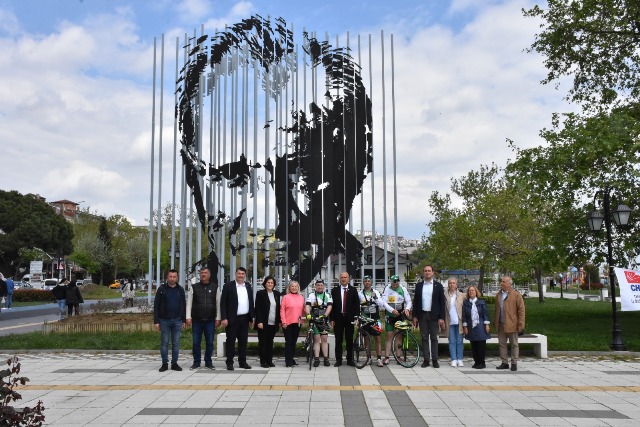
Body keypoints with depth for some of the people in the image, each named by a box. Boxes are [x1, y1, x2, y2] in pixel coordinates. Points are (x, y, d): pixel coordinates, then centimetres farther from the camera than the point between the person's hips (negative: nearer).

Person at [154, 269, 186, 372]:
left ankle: (174, 363, 13)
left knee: (176, 343, 5)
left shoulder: (180, 290, 7)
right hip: (164, 320, -2)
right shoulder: (162, 289, 0)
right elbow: (156, 306, -2)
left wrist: (184, 321, 7)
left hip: (177, 321, 2)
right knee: (164, 343, 3)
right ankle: (164, 364, 11)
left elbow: (183, 306, 11)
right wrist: (156, 321, -7)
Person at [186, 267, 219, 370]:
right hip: (196, 320, 0)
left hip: (210, 320, 0)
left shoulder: (215, 287, 6)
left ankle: (208, 362, 16)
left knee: (210, 342, 5)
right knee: (196, 342, 4)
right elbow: (189, 303, 5)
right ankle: (196, 362, 16)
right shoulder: (194, 287, 6)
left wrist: (218, 318, 0)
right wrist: (188, 317, -3)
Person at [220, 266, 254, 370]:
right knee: (231, 340, 1)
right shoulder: (228, 286, -4)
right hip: (232, 319, -4)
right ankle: (229, 362, 7)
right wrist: (224, 318, -13)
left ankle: (242, 361, 17)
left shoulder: (248, 286, 10)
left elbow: (251, 302, 14)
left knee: (243, 340, 9)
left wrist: (251, 317, 9)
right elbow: (223, 303, -6)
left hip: (245, 318, 4)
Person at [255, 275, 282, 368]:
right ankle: (263, 361, 8)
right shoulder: (260, 293, -3)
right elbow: (257, 308, -7)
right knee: (263, 342, 3)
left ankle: (269, 361, 14)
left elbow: (279, 308, 12)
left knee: (270, 343, 8)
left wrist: (279, 321, 8)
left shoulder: (277, 294, 10)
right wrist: (259, 321, -14)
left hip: (273, 323, 4)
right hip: (263, 323, -4)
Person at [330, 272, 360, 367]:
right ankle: (338, 360, 10)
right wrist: (332, 319, -3)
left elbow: (357, 304, 3)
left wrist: (356, 317, -6)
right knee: (338, 340, 4)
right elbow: (332, 305, 3)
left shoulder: (353, 290, 5)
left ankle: (350, 360, 13)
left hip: (349, 318, 0)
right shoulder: (334, 290, 5)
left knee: (350, 340, 6)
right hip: (338, 318, 0)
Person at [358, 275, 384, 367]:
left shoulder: (376, 292, 7)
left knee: (377, 338, -6)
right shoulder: (360, 293, 6)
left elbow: (381, 304, -2)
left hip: (375, 318, 0)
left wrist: (375, 297, -16)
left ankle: (379, 359, -7)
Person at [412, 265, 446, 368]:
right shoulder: (419, 285, 7)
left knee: (434, 338, 4)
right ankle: (426, 360, 9)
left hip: (434, 315, -2)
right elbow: (415, 301, 8)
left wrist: (442, 317, -7)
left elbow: (442, 302, -1)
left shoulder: (438, 285, 2)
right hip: (422, 315, 2)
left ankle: (435, 360, 8)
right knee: (424, 338, 5)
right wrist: (415, 316, 2)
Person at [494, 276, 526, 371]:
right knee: (502, 344, 9)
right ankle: (504, 363, 18)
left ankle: (514, 363, 13)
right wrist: (495, 321, 11)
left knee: (514, 344, 5)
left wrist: (520, 324, -13)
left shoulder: (516, 294, -7)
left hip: (512, 324, -6)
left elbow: (521, 309, -9)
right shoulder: (498, 295, 10)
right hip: (501, 324, 6)